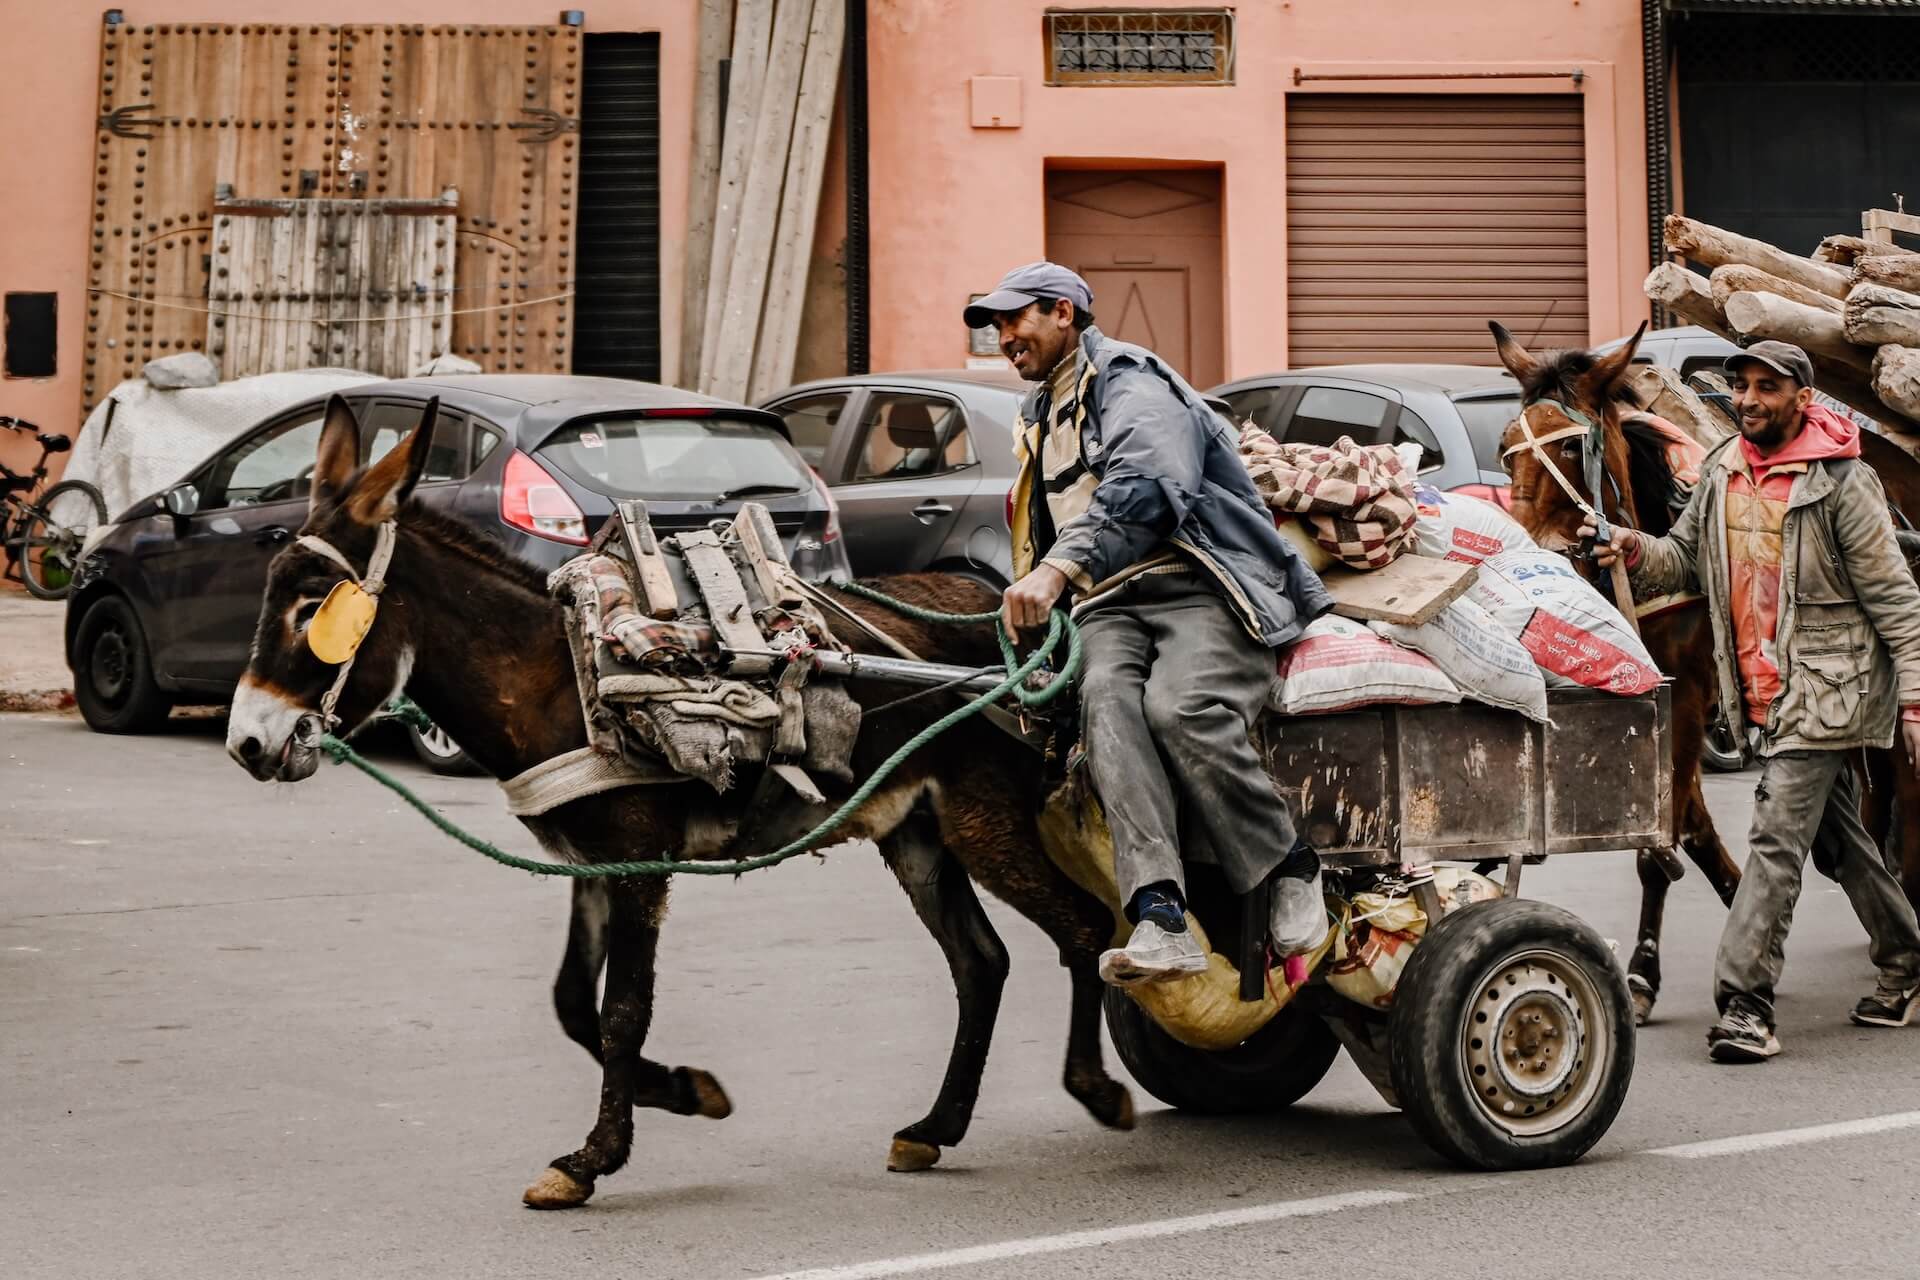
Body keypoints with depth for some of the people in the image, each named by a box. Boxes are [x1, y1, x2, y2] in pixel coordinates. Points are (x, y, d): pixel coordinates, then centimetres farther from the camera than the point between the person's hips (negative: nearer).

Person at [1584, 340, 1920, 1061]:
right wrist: (1636, 551, -11)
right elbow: (1684, 562, 11)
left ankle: (1744, 1001, -12)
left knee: (1776, 840, -12)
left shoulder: (1841, 483, -12)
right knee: (1841, 840, 18)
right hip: (1763, 694, 7)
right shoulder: (1721, 473, 7)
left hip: (1823, 691, -7)